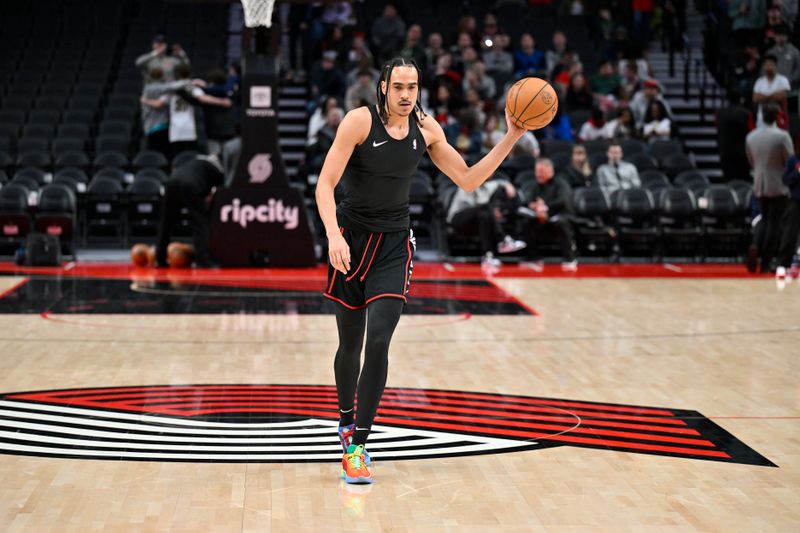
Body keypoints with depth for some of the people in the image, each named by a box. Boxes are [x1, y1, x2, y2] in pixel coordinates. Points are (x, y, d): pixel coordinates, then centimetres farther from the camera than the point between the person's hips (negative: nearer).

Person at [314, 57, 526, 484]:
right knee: (350, 344, 11)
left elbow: (469, 180, 5)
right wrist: (334, 236, -29)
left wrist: (511, 138, -2)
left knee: (378, 343, -14)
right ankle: (346, 420, 39)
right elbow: (325, 184, -16)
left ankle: (356, 446, -8)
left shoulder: (426, 129, 0)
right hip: (351, 238, -2)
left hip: (394, 244, 2)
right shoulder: (360, 121, -12)